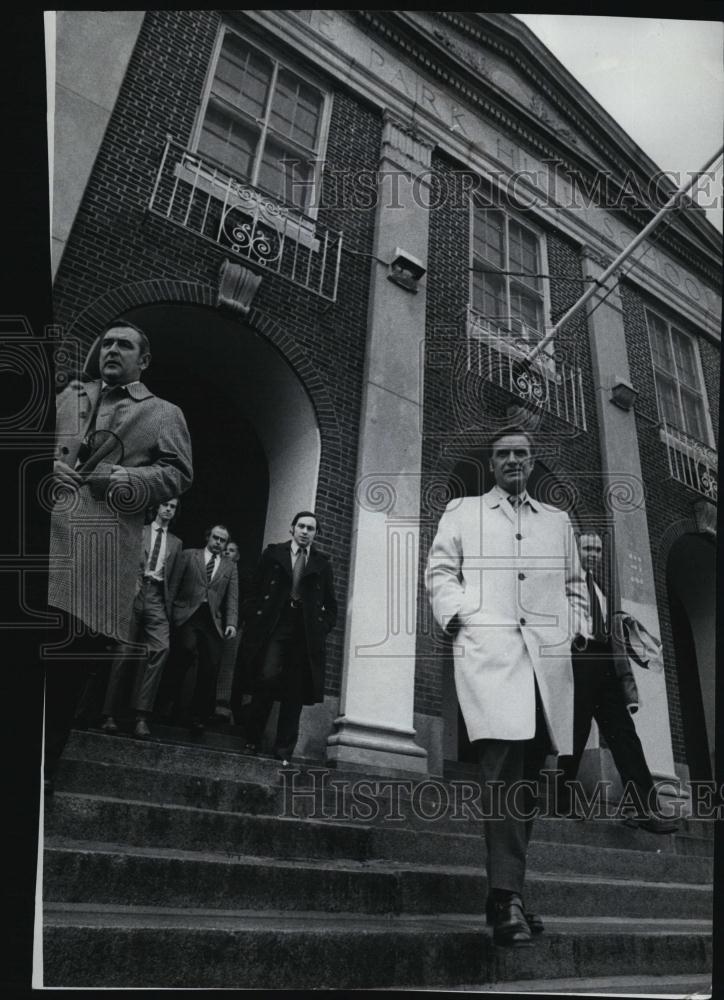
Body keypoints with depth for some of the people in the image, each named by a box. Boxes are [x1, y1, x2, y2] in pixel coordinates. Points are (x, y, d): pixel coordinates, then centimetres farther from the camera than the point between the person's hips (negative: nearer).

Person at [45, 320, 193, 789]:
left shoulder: (163, 414, 14)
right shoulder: (68, 396, 25)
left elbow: (179, 474, 4)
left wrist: (122, 478, -10)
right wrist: (49, 466, 2)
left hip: (105, 548, -3)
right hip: (49, 529, 3)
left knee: (73, 664, 0)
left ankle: (44, 766, 14)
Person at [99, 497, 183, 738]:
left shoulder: (176, 542, 20)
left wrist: (168, 607, 10)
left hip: (157, 598, 2)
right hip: (134, 592, -2)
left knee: (161, 648, -19)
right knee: (122, 652, -5)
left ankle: (141, 715, -16)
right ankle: (108, 714, 5)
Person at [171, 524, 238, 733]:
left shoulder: (230, 567, 18)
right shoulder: (188, 555, 12)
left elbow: (232, 598, 10)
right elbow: (174, 583, 5)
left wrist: (231, 623, -4)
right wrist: (169, 611, -5)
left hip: (213, 621, 2)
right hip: (188, 614, -2)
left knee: (209, 669, -3)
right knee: (188, 649, -27)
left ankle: (198, 718, 9)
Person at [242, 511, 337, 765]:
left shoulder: (322, 563, 12)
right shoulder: (273, 554, 9)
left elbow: (331, 604, 15)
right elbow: (254, 591, 8)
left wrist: (322, 629, 3)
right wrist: (254, 622, 0)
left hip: (306, 635, 1)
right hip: (274, 628, -1)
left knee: (294, 694, 1)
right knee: (267, 677, -15)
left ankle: (284, 753, 10)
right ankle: (252, 741, 3)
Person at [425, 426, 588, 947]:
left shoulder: (558, 520, 24)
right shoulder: (462, 512, 15)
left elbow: (574, 583, 25)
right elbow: (439, 571, 9)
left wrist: (577, 626, 9)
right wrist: (458, 612, -6)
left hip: (548, 655, 4)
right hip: (488, 650, -4)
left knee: (529, 771, 7)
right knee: (503, 763, -17)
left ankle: (507, 888, 20)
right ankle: (507, 897, -12)